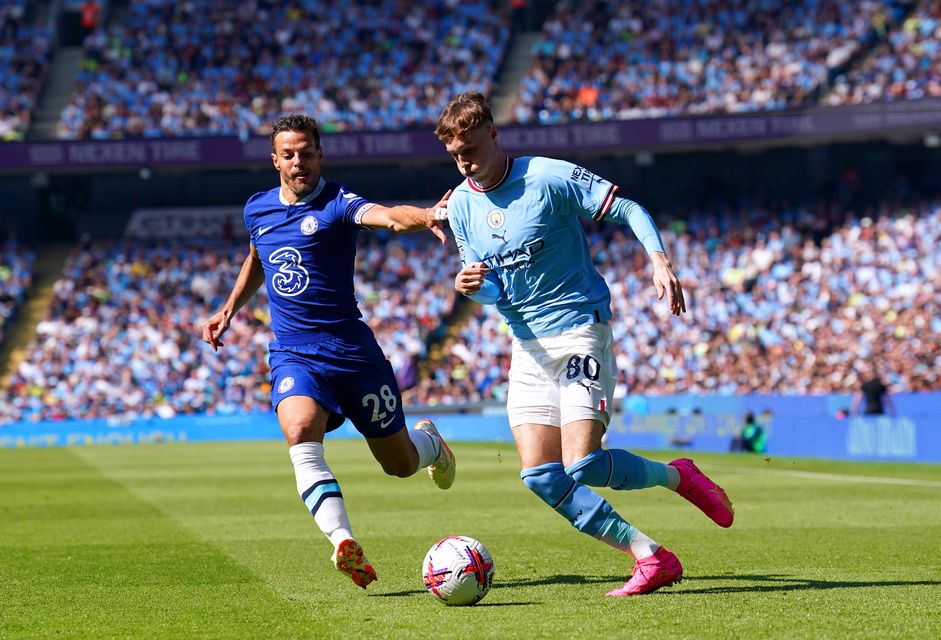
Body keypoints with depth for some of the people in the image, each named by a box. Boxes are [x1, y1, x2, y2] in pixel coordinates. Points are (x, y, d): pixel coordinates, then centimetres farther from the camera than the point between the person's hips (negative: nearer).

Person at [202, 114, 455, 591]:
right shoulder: (256, 210, 8)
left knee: (401, 464, 8)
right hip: (293, 354, 3)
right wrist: (229, 309, 25)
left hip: (350, 350, -3)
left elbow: (388, 216, -32)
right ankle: (344, 544, -40)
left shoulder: (336, 204, -10)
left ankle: (428, 440, 46)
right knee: (301, 433, -30)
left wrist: (425, 217, -53)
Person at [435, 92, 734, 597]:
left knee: (582, 465, -18)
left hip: (579, 332, -6)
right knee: (540, 476, -6)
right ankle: (651, 558, -1)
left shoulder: (549, 177, -12)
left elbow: (628, 210, -9)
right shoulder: (460, 205, 6)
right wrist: (469, 285, -10)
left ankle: (677, 476, 11)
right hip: (528, 347, 6)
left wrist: (659, 259, -25)